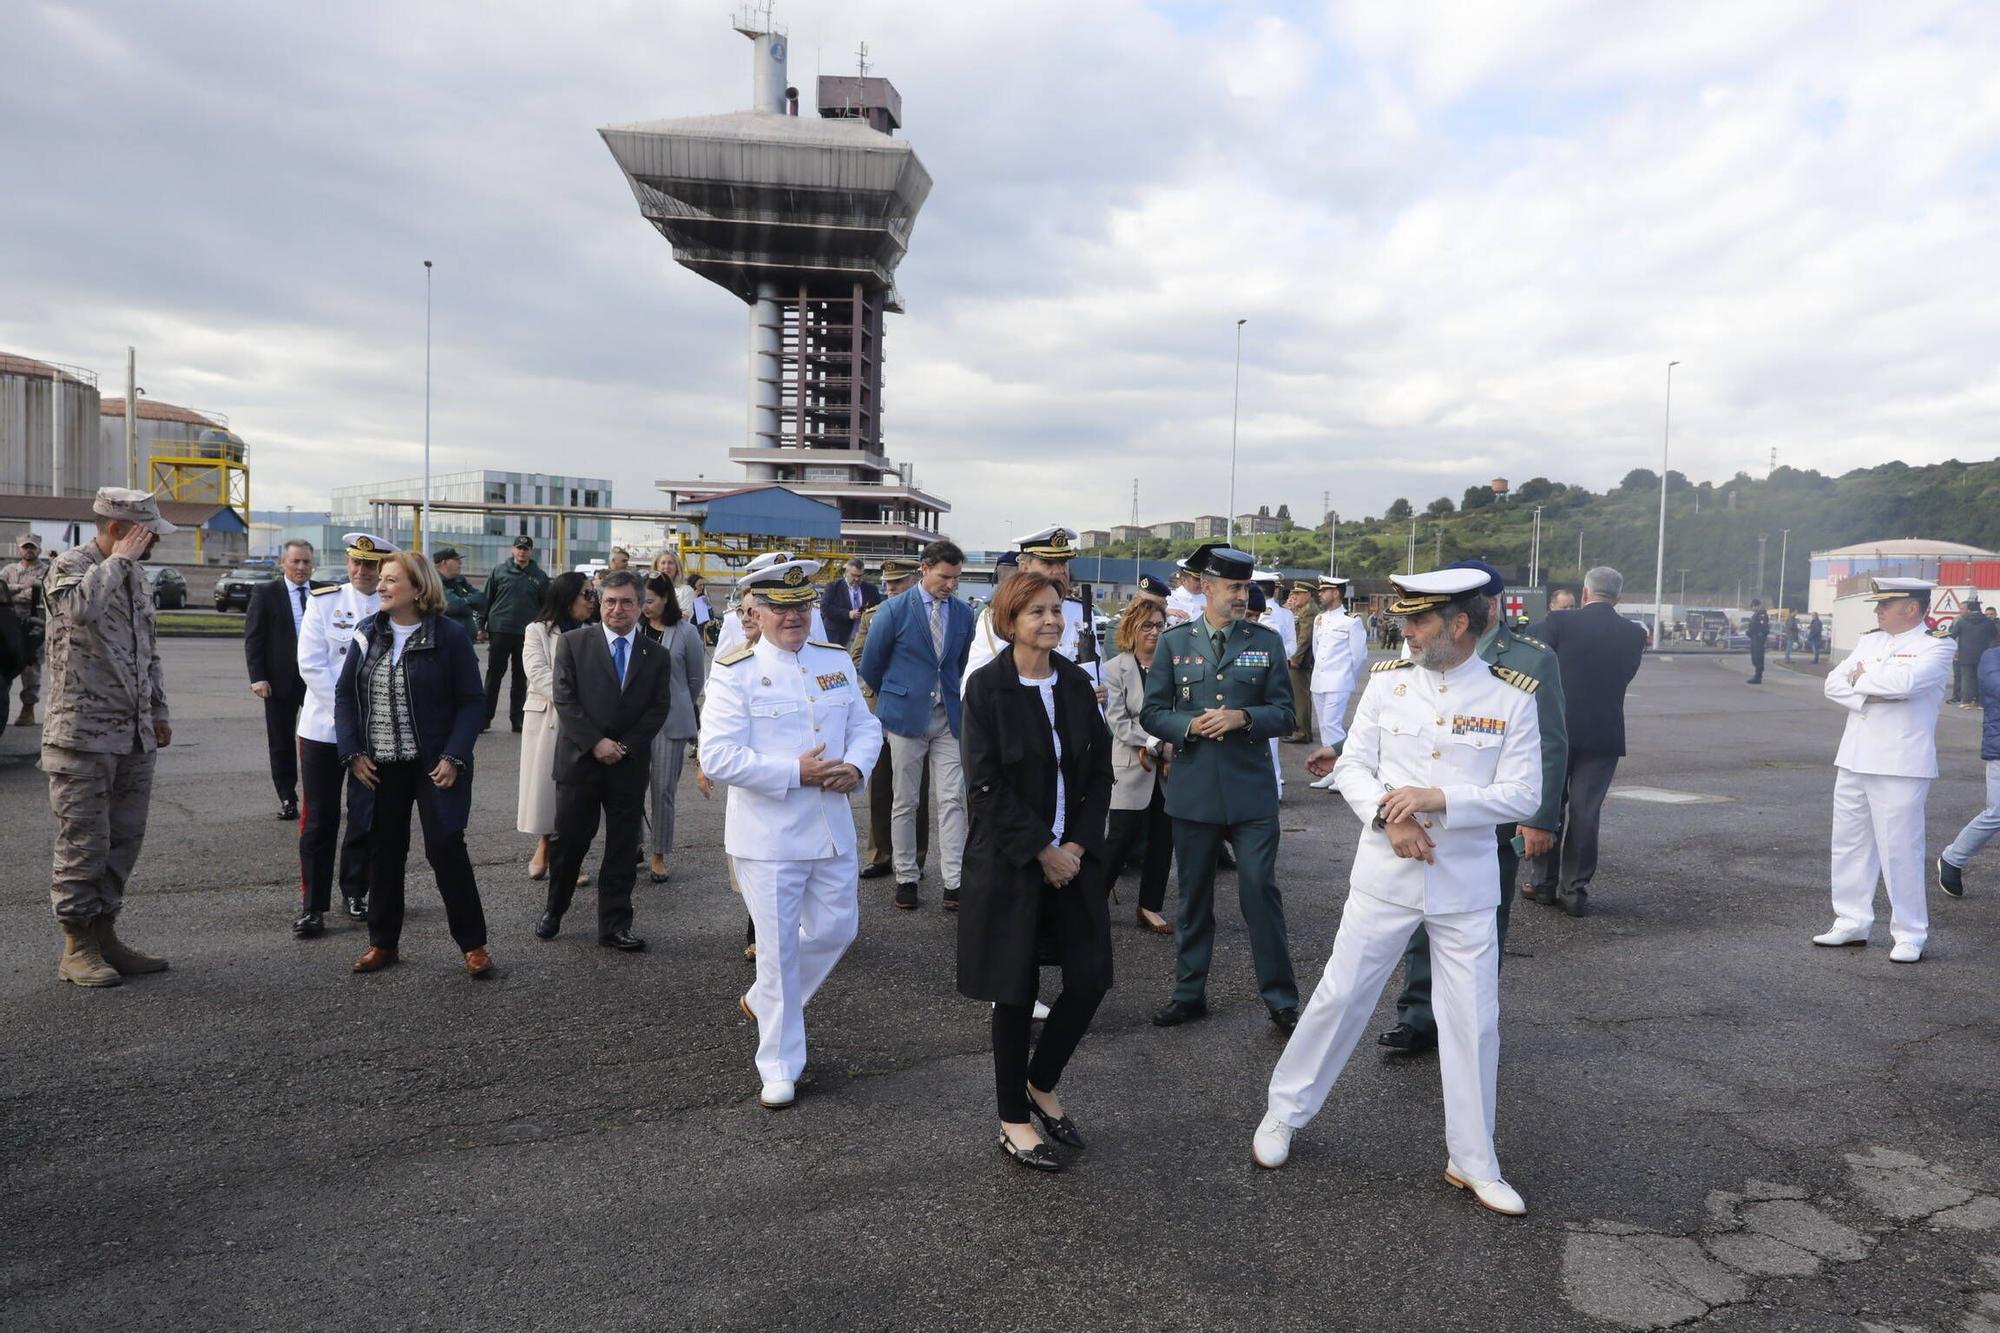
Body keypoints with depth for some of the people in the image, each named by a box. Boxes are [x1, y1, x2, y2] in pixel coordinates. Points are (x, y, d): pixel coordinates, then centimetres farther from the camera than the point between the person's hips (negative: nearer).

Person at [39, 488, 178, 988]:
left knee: (124, 839, 10)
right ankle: (77, 948, 9)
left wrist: (158, 710, 21)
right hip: (84, 736, -7)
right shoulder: (69, 566, -8)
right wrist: (120, 558, -18)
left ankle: (104, 936, 20)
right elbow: (83, 607, -33)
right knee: (83, 843, -1)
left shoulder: (134, 575, 15)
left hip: (135, 737, 8)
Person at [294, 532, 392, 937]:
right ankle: (312, 905, 11)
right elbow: (311, 664, -5)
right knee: (319, 819, 3)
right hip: (324, 725, 0)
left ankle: (355, 892, 25)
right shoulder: (323, 601, 1)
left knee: (367, 817, 8)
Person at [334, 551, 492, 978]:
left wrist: (454, 757, -16)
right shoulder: (368, 633, 4)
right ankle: (383, 942, 25)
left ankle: (473, 943, 5)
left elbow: (472, 700, -8)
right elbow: (345, 694, 8)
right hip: (379, 766, 5)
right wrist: (353, 753, -3)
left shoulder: (449, 635, -9)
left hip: (435, 763, -4)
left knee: (446, 847, -6)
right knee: (383, 850, 11)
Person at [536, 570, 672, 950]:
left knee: (623, 847, 6)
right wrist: (596, 742, -13)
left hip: (631, 763, 2)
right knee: (569, 839, 5)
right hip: (580, 759, -2)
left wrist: (626, 746, -8)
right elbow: (564, 699, -5)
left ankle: (615, 924, 14)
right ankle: (553, 911, 26)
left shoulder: (655, 654, 6)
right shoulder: (573, 643, 0)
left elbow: (659, 708, 3)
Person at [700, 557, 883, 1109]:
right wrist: (795, 773, -21)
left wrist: (856, 766, -11)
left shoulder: (836, 661, 7)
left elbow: (866, 726, 11)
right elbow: (718, 757, -17)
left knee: (836, 929, 14)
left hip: (832, 829, 5)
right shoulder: (733, 671, -9)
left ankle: (762, 1002, 40)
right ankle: (780, 1070, 20)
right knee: (779, 948, 3)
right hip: (768, 836, -5)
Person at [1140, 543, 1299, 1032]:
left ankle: (1281, 998, 12)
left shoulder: (1266, 641, 3)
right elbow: (1152, 712, 4)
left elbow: (1285, 713, 2)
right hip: (1193, 789, 1)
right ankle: (1189, 992, 25)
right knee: (1194, 896, 12)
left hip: (1251, 789, -1)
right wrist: (1189, 726, -15)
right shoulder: (1175, 642, 4)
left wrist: (1243, 718, -16)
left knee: (1260, 891, -2)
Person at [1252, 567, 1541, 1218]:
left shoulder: (1511, 696, -6)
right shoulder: (1388, 680, -1)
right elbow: (1352, 765, -1)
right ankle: (1284, 1111, 27)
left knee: (1474, 1021, 8)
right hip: (1386, 873, 1)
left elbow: (1523, 794, -8)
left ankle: (1472, 1161, 26)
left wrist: (1440, 799, -21)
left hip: (1467, 884, 0)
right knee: (1339, 996, 8)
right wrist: (1390, 816, -18)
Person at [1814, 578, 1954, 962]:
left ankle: (1910, 935, 9)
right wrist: (1870, 694, -13)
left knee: (1901, 850, -3)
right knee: (1849, 844, 11)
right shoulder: (1870, 641, 15)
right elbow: (1834, 682, 5)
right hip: (1854, 761, 7)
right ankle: (1852, 923, 22)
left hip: (1901, 767, -7)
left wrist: (1863, 678, -7)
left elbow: (1905, 681, -25)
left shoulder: (1935, 648, -5)